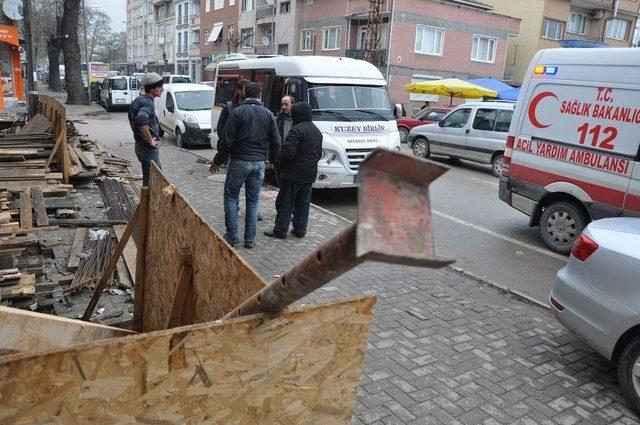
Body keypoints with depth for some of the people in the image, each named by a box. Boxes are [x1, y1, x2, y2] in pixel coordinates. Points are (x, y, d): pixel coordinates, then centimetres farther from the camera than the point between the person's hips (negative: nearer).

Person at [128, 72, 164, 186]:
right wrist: (150, 141, -26)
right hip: (148, 148, -10)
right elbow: (141, 121, -37)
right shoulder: (147, 103, -20)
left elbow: (131, 118, 27)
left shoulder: (139, 99, 11)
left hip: (140, 145, 10)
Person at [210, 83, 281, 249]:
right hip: (259, 163, 3)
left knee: (230, 196, 11)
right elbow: (276, 142, 5)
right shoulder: (269, 114, 4)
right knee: (253, 200, 10)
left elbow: (228, 140, -9)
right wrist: (273, 160, 20)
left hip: (239, 162, -3)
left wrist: (218, 160, 1)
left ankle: (232, 235, 9)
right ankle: (250, 239, 13)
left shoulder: (237, 112, -6)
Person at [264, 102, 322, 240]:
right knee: (303, 203, 13)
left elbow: (288, 152, -21)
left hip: (293, 174, -8)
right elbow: (319, 153, 21)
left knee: (285, 203, 0)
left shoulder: (297, 129, -16)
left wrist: (279, 164, -6)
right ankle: (300, 229, 19)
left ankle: (280, 230, 4)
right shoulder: (317, 131, 14)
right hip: (309, 175, 8)